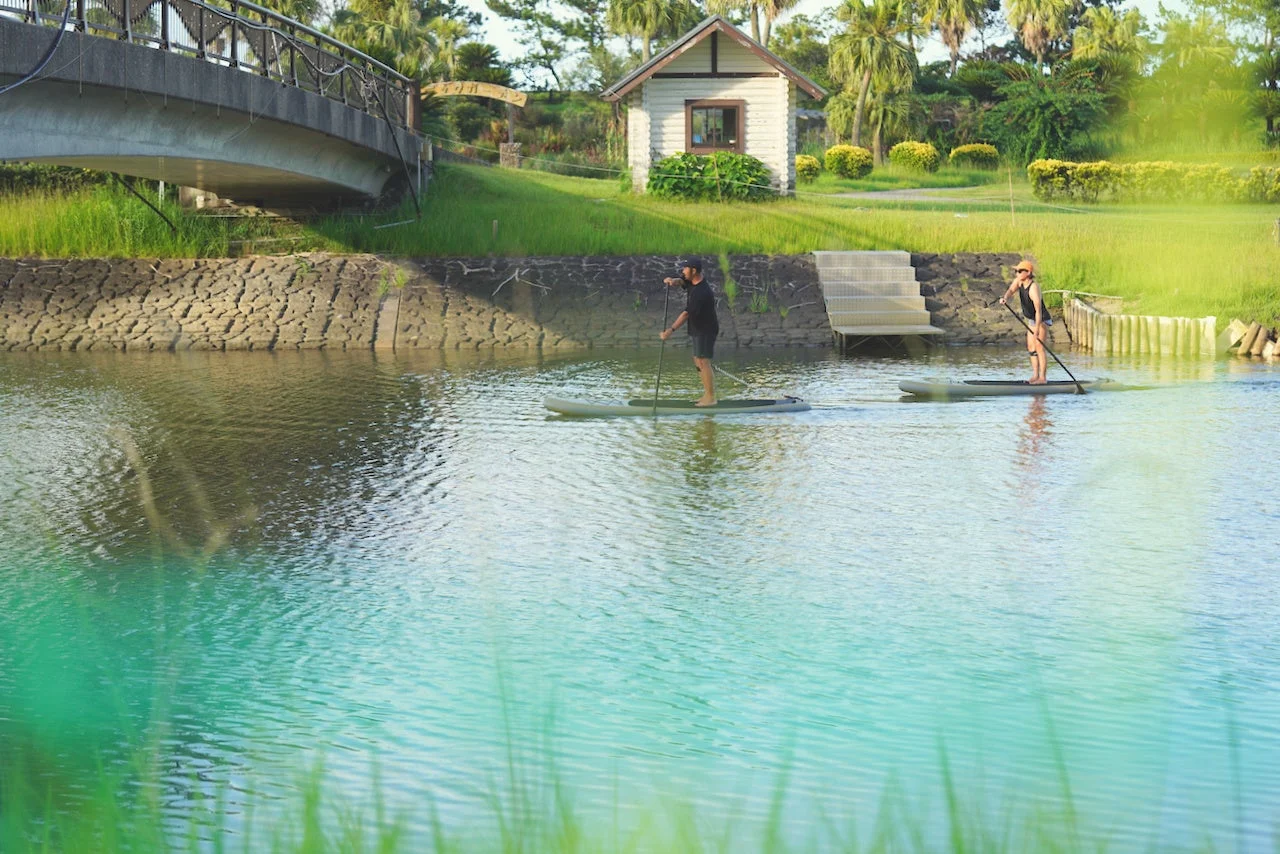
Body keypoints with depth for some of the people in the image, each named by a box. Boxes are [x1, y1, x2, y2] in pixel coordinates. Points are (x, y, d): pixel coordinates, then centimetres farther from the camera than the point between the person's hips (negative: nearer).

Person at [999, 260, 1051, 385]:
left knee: (1039, 346, -14)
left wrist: (1037, 329, -40)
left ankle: (1043, 378, -13)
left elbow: (1038, 310, -34)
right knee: (1031, 347, 9)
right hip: (1032, 320, 9)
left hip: (1042, 320, -9)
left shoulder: (1033, 288, -29)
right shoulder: (1019, 281, -5)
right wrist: (1005, 298, -42)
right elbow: (1011, 290, -18)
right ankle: (1035, 376, 14)